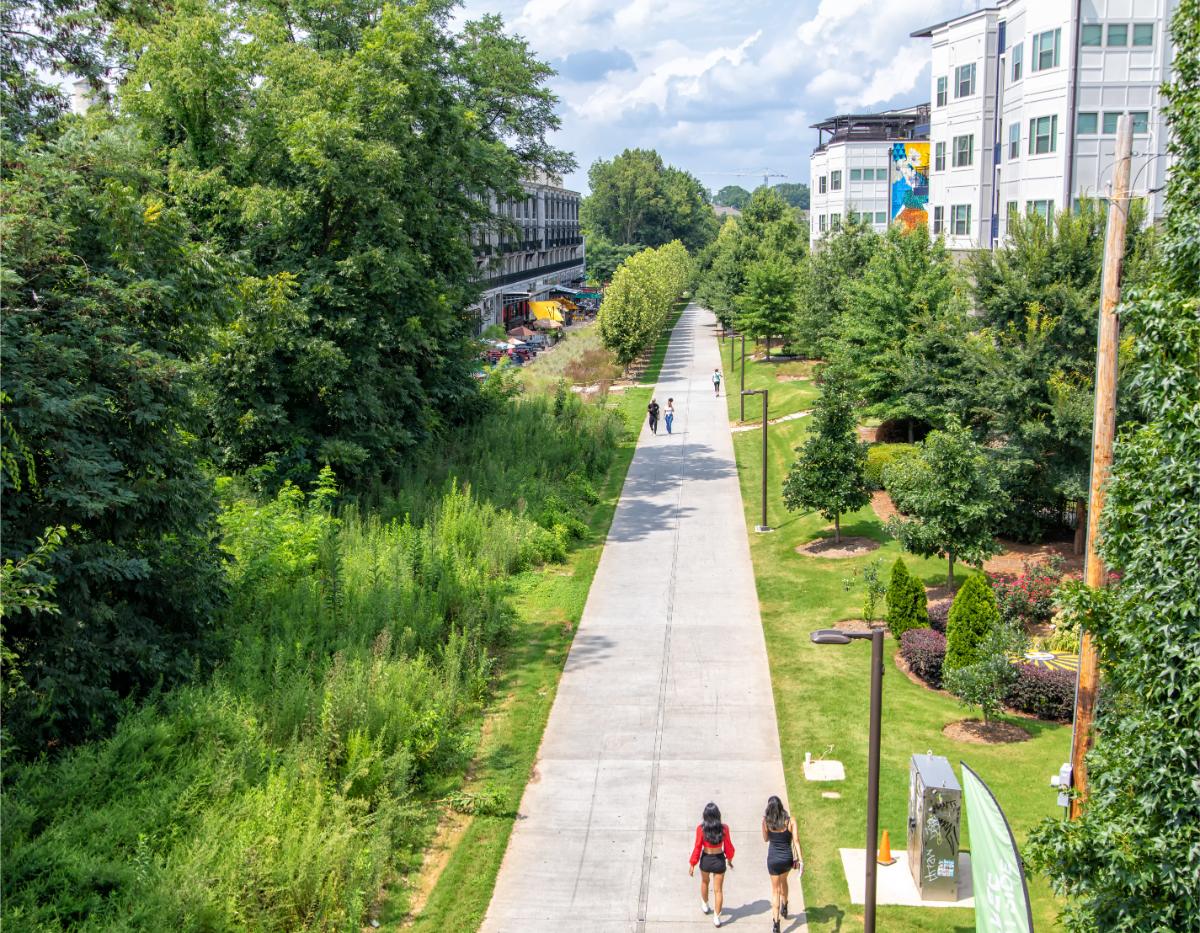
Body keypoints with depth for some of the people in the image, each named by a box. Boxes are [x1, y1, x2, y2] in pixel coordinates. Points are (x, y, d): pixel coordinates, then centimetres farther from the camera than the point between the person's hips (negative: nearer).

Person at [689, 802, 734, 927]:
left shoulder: (701, 828, -19)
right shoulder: (724, 828, -15)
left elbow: (697, 847, -13)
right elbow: (728, 846, -3)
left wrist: (692, 865, -2)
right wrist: (729, 859, 16)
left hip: (706, 860, 1)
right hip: (719, 860, 0)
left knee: (704, 882, 30)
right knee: (718, 890, 12)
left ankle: (705, 905, 49)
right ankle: (717, 917, 14)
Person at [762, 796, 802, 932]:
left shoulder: (766, 822, -12)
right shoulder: (790, 821, -12)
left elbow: (765, 839, 4)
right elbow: (795, 841, -14)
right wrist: (800, 860, -14)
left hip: (773, 859, -1)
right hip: (787, 859, 2)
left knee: (775, 889, 11)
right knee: (783, 881, 31)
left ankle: (776, 922, 4)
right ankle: (784, 909, 50)